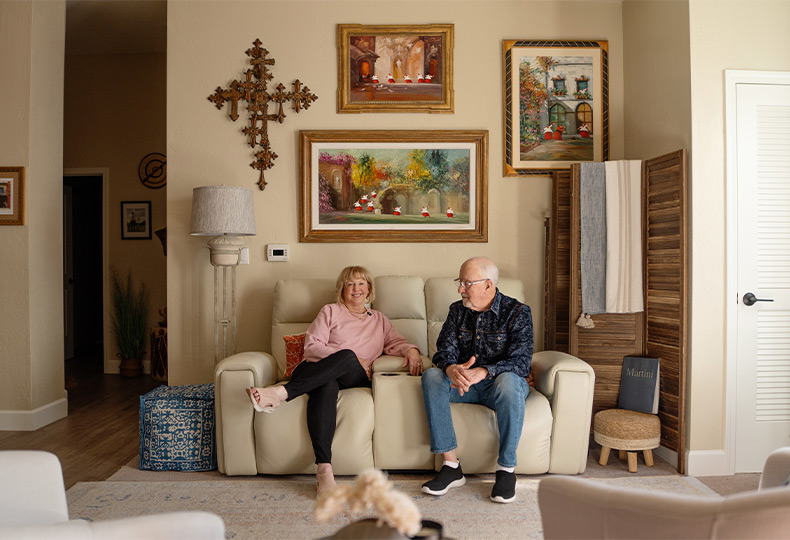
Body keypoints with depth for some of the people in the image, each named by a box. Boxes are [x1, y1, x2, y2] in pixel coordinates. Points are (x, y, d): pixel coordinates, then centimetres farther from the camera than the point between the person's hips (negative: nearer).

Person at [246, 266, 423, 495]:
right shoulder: (330, 311, 20)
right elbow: (311, 346, 7)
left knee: (347, 357, -37)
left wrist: (412, 350, -5)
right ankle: (324, 468, -50)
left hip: (356, 378, 1)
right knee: (327, 385, -40)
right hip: (317, 371, -1)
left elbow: (397, 342, 21)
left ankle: (281, 392, -48)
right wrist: (352, 358, -5)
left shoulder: (379, 320, 30)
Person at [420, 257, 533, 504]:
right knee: (431, 375, -25)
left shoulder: (517, 312, -7)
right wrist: (451, 368, -29)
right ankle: (451, 465, -23)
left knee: (508, 381, -38)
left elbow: (521, 361, -19)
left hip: (496, 382, -3)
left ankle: (506, 469, -23)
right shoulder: (457, 310, 6)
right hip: (464, 383, 4)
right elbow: (445, 350, -4)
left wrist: (483, 372, -37)